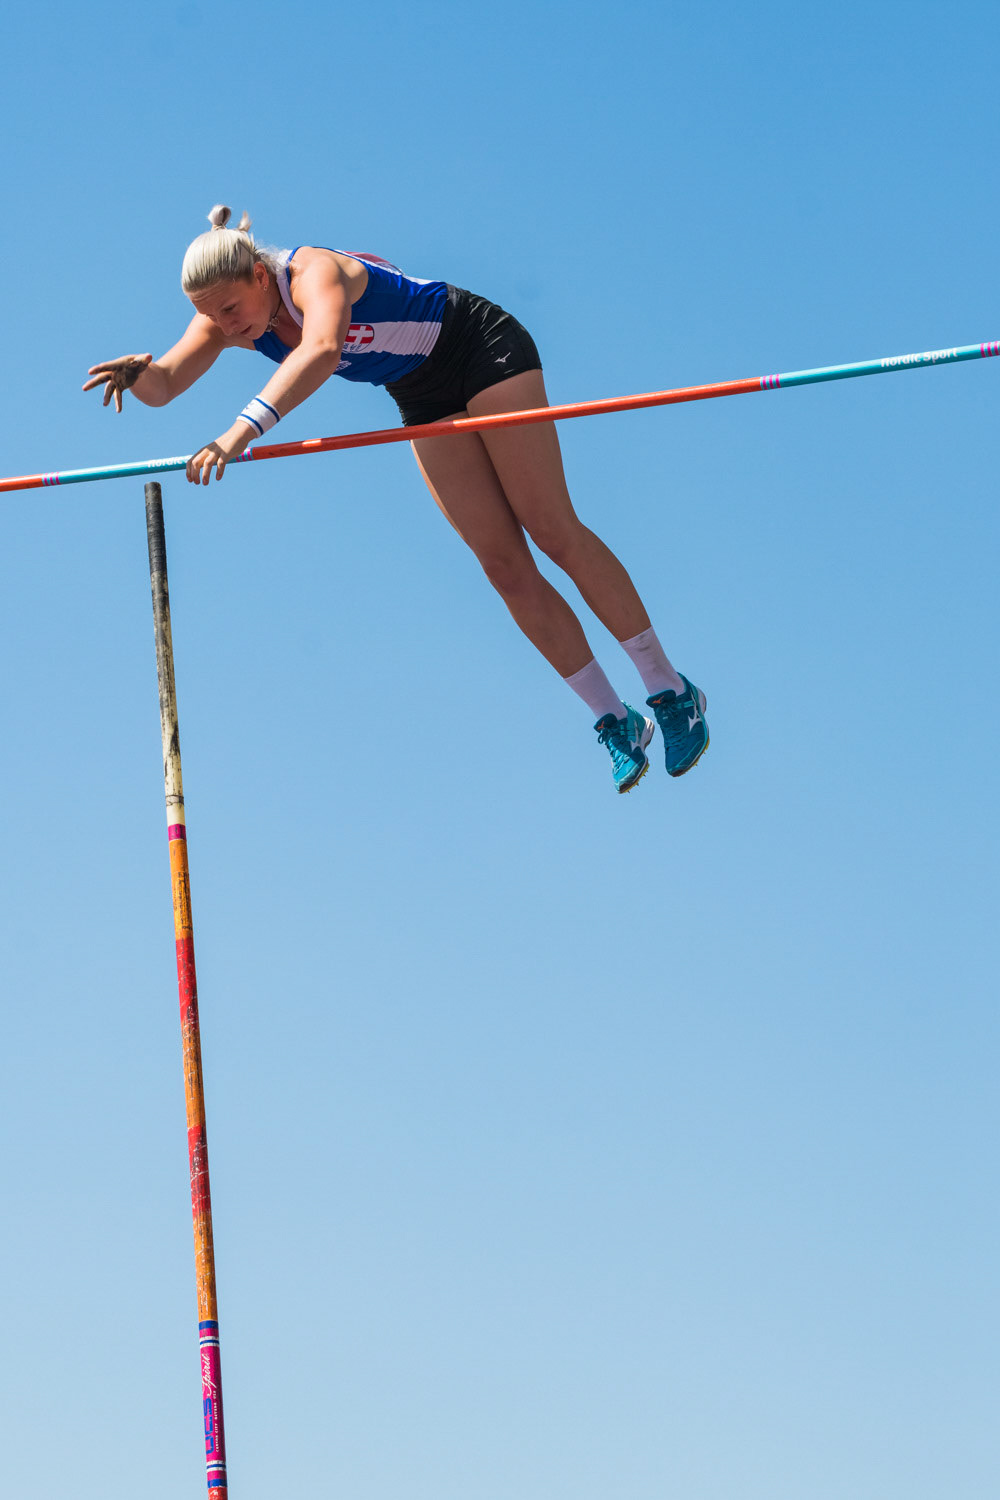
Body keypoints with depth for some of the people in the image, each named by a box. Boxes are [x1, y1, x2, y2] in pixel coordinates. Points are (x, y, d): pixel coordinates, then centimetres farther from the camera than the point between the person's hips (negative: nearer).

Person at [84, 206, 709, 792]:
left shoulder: (314, 273, -34)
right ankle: (618, 723, 4)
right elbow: (164, 386, -20)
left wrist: (244, 428, -66)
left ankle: (671, 691, 3)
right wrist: (139, 371, -44)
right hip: (426, 400, 7)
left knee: (553, 531, -9)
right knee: (505, 565, -2)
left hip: (486, 349, -7)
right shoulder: (228, 316, -12)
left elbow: (320, 351, -55)